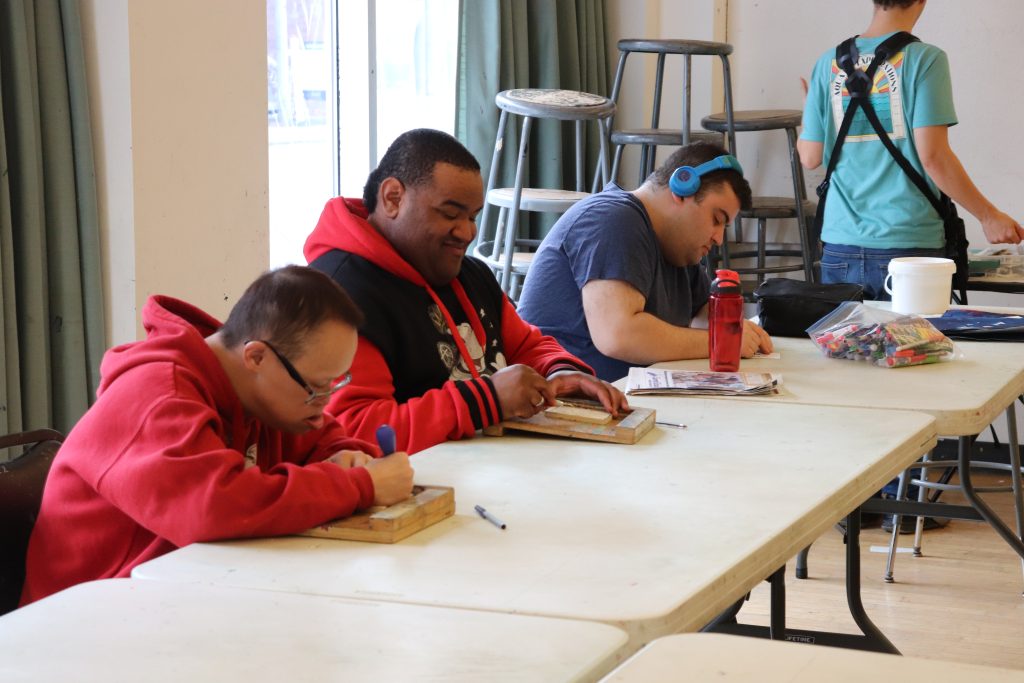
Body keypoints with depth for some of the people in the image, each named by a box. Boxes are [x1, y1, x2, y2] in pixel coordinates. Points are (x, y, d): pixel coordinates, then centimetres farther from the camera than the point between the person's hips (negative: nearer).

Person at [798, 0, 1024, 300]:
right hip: (908, 245, -4)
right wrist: (988, 216, -4)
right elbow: (932, 157, -13)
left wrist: (808, 114, 30)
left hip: (840, 249, 4)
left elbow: (810, 157, 8)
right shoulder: (924, 59, -7)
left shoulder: (829, 63, 5)